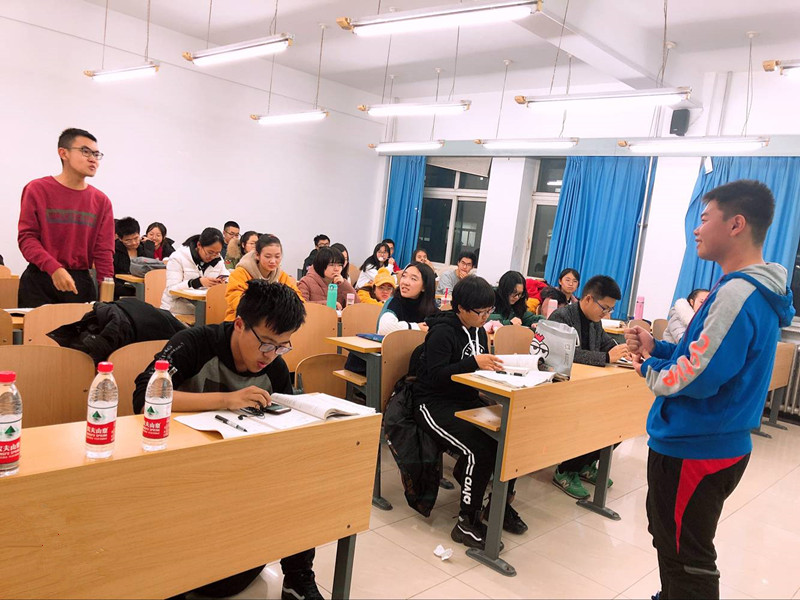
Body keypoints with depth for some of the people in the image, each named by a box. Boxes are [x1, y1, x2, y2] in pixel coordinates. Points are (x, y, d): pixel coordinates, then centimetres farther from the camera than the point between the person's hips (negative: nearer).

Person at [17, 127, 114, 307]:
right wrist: (54, 268, -22)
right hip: (39, 281, -1)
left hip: (81, 281, 2)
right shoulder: (37, 189, 0)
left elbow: (103, 252, 1)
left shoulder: (101, 201, 5)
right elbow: (26, 237, -5)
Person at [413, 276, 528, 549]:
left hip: (467, 401, 8)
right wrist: (473, 362, -28)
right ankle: (467, 523, -12)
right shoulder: (442, 332, -13)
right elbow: (436, 375, -22)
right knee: (480, 449, -28)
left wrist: (493, 364, -5)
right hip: (435, 404, -8)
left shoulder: (478, 331, 12)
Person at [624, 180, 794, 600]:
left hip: (693, 451, -10)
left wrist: (648, 371, -10)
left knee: (685, 558, 6)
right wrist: (655, 347, 4)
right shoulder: (753, 289, 9)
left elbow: (698, 378, -29)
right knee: (671, 540, 27)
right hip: (713, 443, 10)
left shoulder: (738, 294, -25)